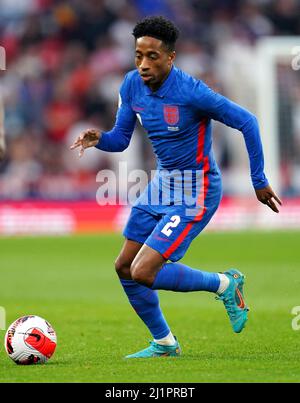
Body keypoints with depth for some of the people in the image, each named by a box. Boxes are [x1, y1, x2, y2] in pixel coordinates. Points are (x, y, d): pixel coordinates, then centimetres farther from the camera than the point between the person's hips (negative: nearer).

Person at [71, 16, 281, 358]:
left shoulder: (191, 92, -25)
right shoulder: (132, 85, -4)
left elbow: (247, 122, -17)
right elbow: (120, 139, 5)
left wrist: (259, 182, -13)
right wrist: (98, 139, -19)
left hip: (195, 192, -8)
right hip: (162, 182, 8)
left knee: (144, 273, -17)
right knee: (125, 268, 10)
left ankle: (225, 285, 5)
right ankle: (164, 344, 28)